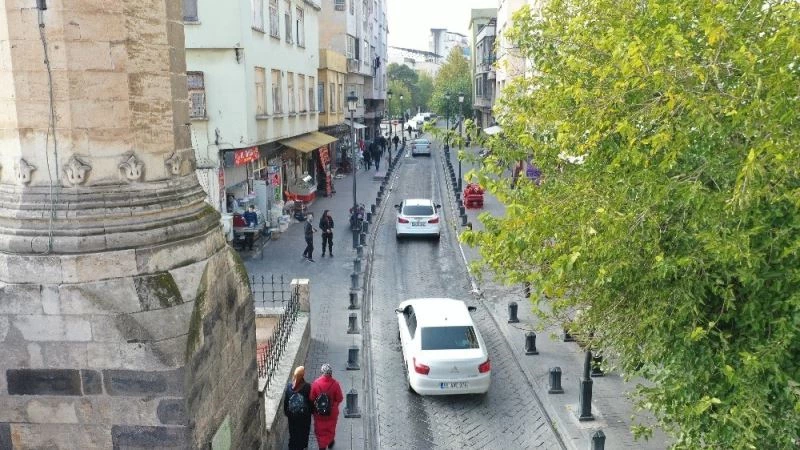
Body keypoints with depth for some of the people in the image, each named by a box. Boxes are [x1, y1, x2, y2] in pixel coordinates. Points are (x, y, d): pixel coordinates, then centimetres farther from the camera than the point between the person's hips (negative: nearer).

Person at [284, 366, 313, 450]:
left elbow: (285, 400, -4)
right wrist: (311, 410, 6)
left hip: (292, 414, 2)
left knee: (293, 432, 17)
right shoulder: (307, 386, -20)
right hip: (304, 415, -2)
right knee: (303, 431, 19)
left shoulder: (289, 386, -12)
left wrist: (286, 412, 10)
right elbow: (311, 400, -11)